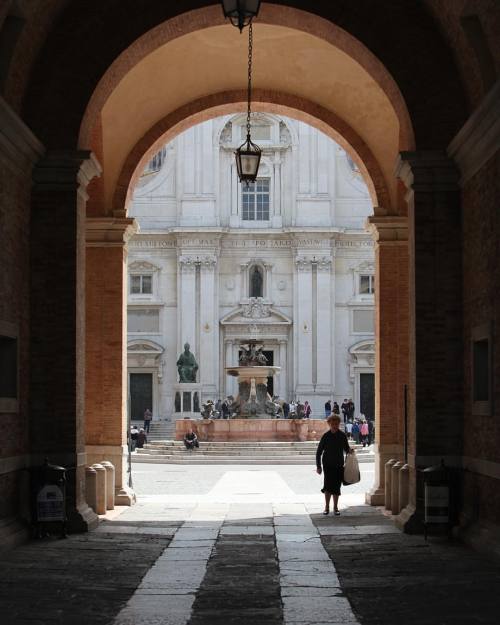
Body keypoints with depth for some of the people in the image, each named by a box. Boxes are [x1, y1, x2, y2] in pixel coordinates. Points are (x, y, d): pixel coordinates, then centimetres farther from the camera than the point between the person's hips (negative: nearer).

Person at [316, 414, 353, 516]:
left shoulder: (342, 436, 2)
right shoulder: (326, 436, -4)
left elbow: (346, 449, 12)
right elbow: (319, 452, 1)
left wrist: (349, 451, -13)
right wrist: (318, 466, -3)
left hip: (339, 465, 2)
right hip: (328, 465, -2)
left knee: (336, 486, 4)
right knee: (328, 485, -9)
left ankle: (335, 508, 15)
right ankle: (327, 507, 1)